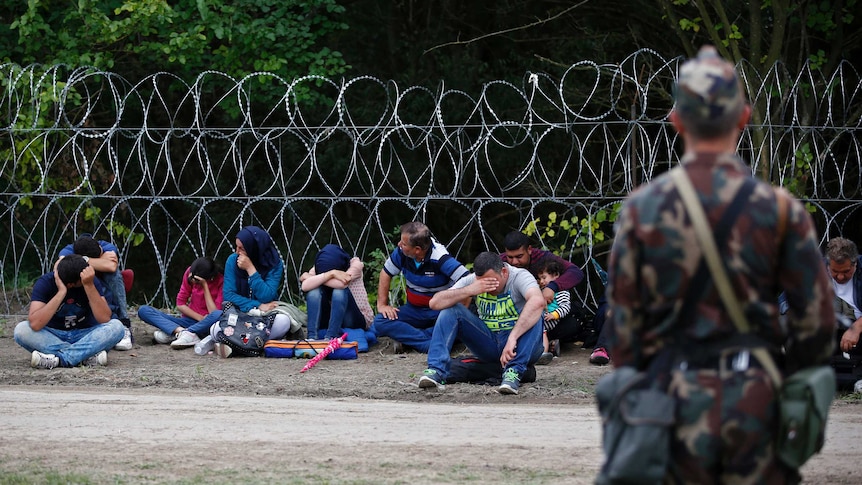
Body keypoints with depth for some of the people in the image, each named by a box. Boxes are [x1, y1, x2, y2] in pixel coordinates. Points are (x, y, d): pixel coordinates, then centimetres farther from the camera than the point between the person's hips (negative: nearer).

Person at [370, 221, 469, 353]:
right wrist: (382, 304, 0)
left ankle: (407, 337, -27)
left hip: (441, 311, -5)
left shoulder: (440, 258, -23)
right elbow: (386, 274, 8)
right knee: (381, 322, -21)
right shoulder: (401, 253, -8)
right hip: (414, 310, 5)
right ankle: (428, 343, -30)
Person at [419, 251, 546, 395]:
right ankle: (437, 371, -25)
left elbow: (538, 302, -39)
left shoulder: (520, 277, -17)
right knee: (451, 309, -13)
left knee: (533, 314, -32)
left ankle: (514, 372, -40)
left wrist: (513, 338, -46)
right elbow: (435, 303, -14)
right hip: (488, 345, 4)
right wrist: (468, 291, -28)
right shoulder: (472, 280, -5)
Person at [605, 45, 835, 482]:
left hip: (675, 397, 1)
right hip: (755, 396, -1)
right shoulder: (779, 208, -2)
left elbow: (622, 320, 1)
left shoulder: (641, 209, 0)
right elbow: (816, 319, -1)